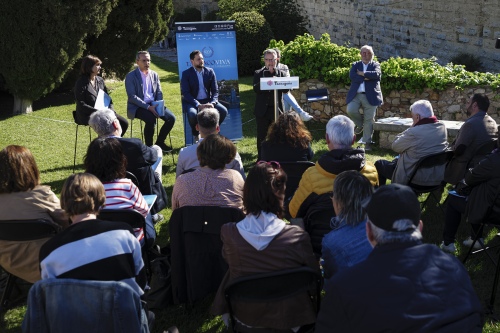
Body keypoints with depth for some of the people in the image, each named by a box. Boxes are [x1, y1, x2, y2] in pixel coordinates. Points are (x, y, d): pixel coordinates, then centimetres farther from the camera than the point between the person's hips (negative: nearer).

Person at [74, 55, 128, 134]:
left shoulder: (100, 80, 14)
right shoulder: (81, 83, -6)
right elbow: (81, 105, -12)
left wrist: (110, 110, -4)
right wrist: (97, 112, -20)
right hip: (87, 115, -7)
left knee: (124, 122, -12)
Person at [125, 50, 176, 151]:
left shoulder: (154, 74, 12)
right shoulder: (130, 76, -5)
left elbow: (159, 93, 12)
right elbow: (132, 97, -13)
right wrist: (148, 107, -22)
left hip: (153, 105, 5)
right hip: (138, 107, -5)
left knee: (171, 118, -16)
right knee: (151, 119, -34)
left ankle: (160, 142, 3)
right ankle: (149, 146, -14)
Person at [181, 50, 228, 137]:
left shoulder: (210, 71, 5)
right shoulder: (186, 74, -4)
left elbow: (215, 90, 2)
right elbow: (185, 93, -12)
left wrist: (212, 103, -19)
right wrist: (198, 105, -25)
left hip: (207, 100, 3)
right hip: (192, 102, -3)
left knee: (223, 110, -21)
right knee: (192, 113, -36)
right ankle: (196, 134, -5)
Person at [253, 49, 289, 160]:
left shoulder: (282, 74, 8)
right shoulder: (258, 73, 4)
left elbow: (286, 89, -7)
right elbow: (256, 88, -12)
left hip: (277, 110, 1)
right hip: (262, 110, -1)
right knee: (261, 136, 5)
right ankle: (261, 159, 14)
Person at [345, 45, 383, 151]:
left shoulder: (375, 65, 11)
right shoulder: (356, 65, 15)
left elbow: (377, 74, -12)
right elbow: (351, 76, -4)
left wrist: (362, 73, -7)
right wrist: (366, 78, -12)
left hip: (370, 96, -2)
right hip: (356, 95, 2)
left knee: (369, 120, -3)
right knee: (350, 110, -21)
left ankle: (367, 143, 7)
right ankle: (360, 124, 10)